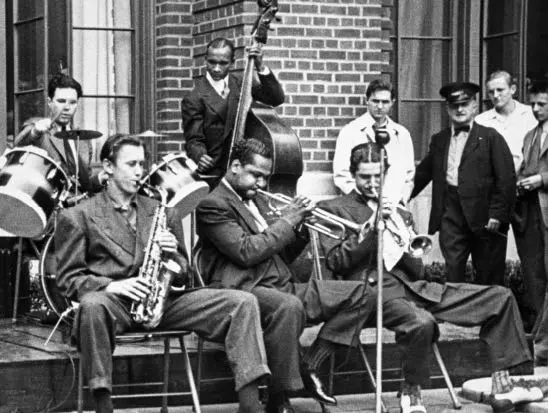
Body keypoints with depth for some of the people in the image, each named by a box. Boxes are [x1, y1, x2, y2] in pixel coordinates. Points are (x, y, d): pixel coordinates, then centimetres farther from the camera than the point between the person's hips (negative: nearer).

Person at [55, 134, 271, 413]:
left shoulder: (162, 212, 22)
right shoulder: (78, 217, 9)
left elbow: (185, 273, 23)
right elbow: (68, 280, 3)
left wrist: (173, 253, -1)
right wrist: (110, 285, -16)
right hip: (112, 300, -4)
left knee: (243, 302, -15)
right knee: (92, 305, -42)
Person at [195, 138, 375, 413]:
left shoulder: (257, 201, 25)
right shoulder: (212, 205, -4)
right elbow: (246, 252, -17)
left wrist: (299, 228, 5)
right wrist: (286, 222, -9)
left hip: (281, 287, 9)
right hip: (244, 290, -9)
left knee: (361, 294, 0)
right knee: (288, 306, -42)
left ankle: (308, 366, -4)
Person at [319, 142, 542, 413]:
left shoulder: (399, 214, 25)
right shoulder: (331, 209, 10)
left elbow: (417, 271, 17)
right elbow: (336, 263, -5)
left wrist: (400, 242, -2)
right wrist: (369, 229, -12)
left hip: (412, 286, 6)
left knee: (500, 297, -5)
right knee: (422, 322, -40)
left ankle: (502, 387, -3)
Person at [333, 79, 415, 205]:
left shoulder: (402, 134, 15)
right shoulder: (350, 132, 5)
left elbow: (409, 176, 19)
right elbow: (341, 176, 1)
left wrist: (401, 199, 4)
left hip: (394, 205, 3)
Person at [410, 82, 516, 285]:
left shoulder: (490, 137, 0)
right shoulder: (439, 140, 15)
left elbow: (506, 178, -5)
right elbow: (423, 173, 21)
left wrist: (497, 214, -12)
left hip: (483, 216, -3)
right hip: (450, 214, 3)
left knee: (488, 276, 3)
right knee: (453, 271, 0)